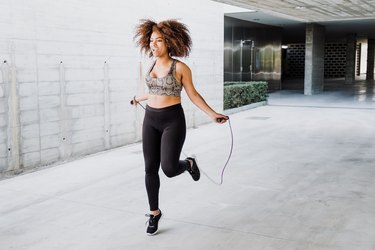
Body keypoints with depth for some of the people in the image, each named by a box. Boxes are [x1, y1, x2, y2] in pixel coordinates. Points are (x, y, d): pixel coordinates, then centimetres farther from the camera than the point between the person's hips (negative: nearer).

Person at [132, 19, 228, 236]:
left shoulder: (180, 67, -10)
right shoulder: (153, 65, 7)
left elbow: (193, 94, -3)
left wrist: (213, 114, -10)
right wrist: (140, 98, 39)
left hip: (173, 121, -5)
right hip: (151, 120, 5)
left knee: (169, 169, -14)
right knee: (150, 169, 4)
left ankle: (189, 164, 24)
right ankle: (154, 212, 21)